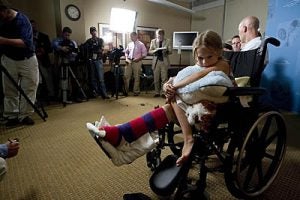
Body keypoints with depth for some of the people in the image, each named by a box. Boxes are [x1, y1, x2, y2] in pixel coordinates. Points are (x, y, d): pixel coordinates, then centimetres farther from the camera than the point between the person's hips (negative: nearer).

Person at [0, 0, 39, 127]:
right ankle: (12, 116, 10)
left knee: (29, 88, -3)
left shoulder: (22, 20, -14)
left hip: (27, 60, -4)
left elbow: (25, 42, -26)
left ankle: (25, 115, 8)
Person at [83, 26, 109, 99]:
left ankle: (104, 93, -11)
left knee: (101, 77, -10)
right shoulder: (88, 41, 15)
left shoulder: (100, 40, 12)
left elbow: (101, 49, -1)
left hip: (99, 60, -2)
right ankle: (95, 92, 9)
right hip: (91, 60, 2)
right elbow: (86, 50, 8)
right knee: (93, 77, 1)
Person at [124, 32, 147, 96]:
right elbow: (126, 52, 19)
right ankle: (126, 91, 13)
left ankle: (136, 91, 14)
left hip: (137, 62, -4)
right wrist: (126, 58, 0)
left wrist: (138, 59, -14)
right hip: (129, 62, 4)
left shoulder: (141, 44, 1)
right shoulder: (129, 44, 12)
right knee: (126, 76, 1)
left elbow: (144, 54, -1)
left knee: (136, 77, 3)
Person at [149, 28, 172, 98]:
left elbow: (170, 51, 2)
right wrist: (155, 50, -16)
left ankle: (163, 93, 7)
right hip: (156, 61, 2)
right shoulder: (153, 41, 8)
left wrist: (166, 51, -21)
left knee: (164, 78, -3)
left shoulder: (168, 41, 4)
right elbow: (150, 51, 5)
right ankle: (157, 92, 14)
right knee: (156, 78, 4)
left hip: (164, 61, -1)